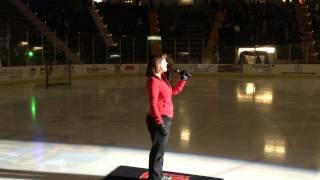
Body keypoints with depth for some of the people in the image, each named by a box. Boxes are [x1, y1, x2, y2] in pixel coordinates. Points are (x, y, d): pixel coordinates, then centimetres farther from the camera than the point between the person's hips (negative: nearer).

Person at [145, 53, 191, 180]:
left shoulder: (162, 79, 10)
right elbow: (153, 105, -24)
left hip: (166, 118, 10)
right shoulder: (153, 81, -19)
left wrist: (183, 79, 13)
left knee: (161, 148, 21)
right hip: (159, 120, -10)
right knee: (158, 149, 2)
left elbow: (174, 91, 24)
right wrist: (160, 123, -28)